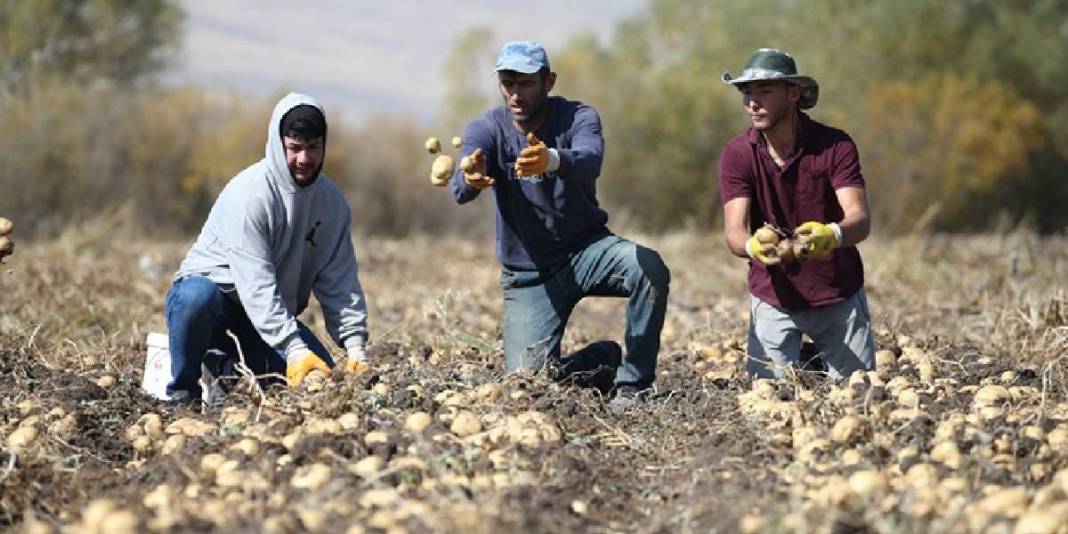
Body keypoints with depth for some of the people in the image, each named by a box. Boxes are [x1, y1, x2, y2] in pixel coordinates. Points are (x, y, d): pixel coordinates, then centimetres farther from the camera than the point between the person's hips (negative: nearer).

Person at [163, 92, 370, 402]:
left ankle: (225, 363, 10)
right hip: (213, 285, -6)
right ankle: (182, 390, -17)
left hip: (273, 310, 6)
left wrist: (355, 346, -14)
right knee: (195, 297, -41)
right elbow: (256, 284, -31)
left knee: (321, 372, -13)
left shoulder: (331, 201, -4)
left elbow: (339, 281, -2)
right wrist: (294, 349, -37)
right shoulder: (248, 194, -25)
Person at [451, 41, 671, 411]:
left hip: (587, 249, -1)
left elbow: (590, 162, -37)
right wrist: (470, 179, -55)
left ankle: (632, 383, -16)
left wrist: (552, 160, -60)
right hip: (528, 274, 1)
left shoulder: (578, 117, -12)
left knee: (650, 269, -32)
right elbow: (461, 189, -29)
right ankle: (603, 359, 18)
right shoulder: (486, 129, -8)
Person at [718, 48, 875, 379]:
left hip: (839, 298, 0)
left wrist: (832, 234, -49)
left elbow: (860, 220, -24)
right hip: (773, 298, 0)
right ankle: (797, 363, 23)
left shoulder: (835, 145, -14)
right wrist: (751, 246, -45)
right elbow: (734, 231, -20)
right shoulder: (737, 154, -11)